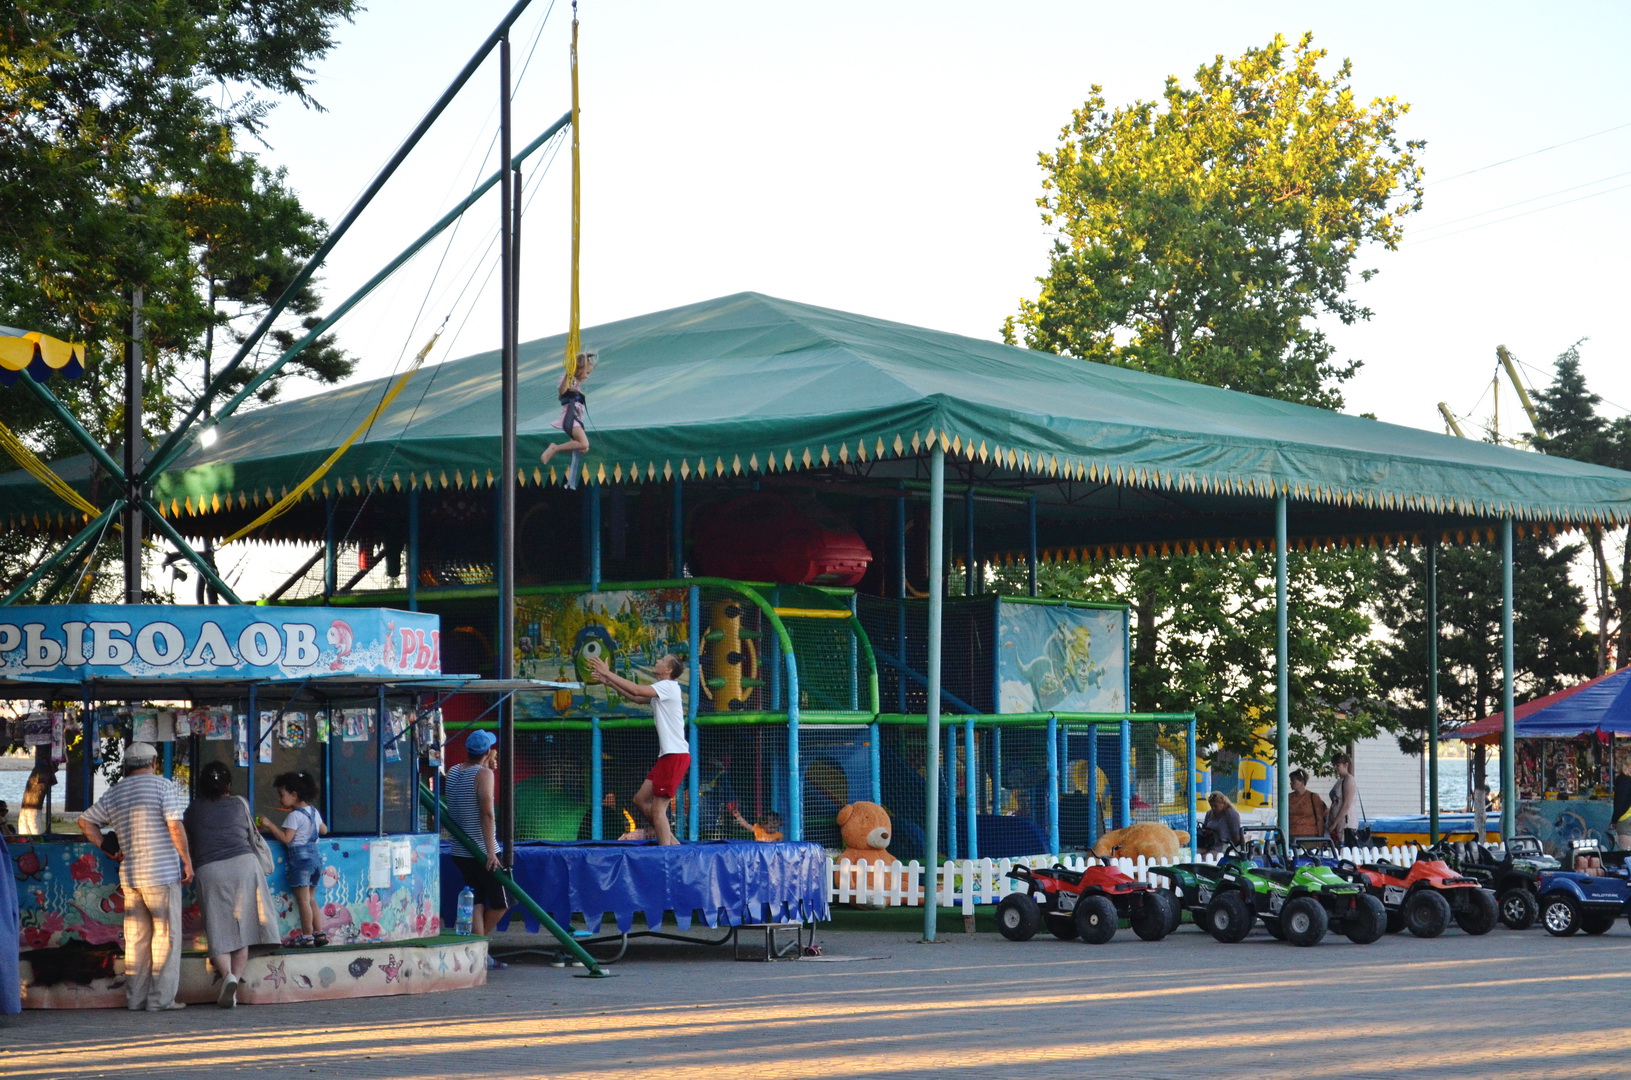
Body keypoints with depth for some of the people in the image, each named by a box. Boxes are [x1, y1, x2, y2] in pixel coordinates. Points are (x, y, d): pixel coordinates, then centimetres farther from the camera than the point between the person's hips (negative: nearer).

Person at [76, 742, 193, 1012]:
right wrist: (187, 860, -5)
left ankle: (135, 998, 11)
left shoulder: (115, 793, 13)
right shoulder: (163, 786, -3)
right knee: (166, 934, -1)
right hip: (162, 871, -5)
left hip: (129, 874, 5)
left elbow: (85, 821, 18)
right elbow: (175, 827, -11)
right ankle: (161, 998, -4)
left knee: (136, 937, 11)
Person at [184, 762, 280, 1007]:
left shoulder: (193, 809, 13)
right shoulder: (239, 804, 12)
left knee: (219, 931, -1)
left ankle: (227, 975, -24)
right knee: (242, 927, 6)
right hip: (243, 864, 0)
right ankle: (236, 977, -9)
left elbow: (188, 842, 23)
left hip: (208, 870, 0)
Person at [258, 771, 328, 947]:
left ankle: (307, 936, -5)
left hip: (300, 857, -8)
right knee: (310, 898, 15)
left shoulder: (295, 816, -13)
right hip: (315, 856, 8)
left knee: (303, 899, -5)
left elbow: (286, 838, -20)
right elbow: (324, 830, 24)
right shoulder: (314, 812, 12)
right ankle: (319, 933, 14)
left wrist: (269, 825, -16)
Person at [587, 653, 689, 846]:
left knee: (657, 810, -10)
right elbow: (635, 696, 27)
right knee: (640, 800, 11)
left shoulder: (669, 686, -11)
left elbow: (636, 690, -20)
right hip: (668, 755, 10)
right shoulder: (659, 689, 18)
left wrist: (608, 673, -14)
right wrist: (608, 682, 19)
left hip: (675, 756, -10)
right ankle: (672, 842, 13)